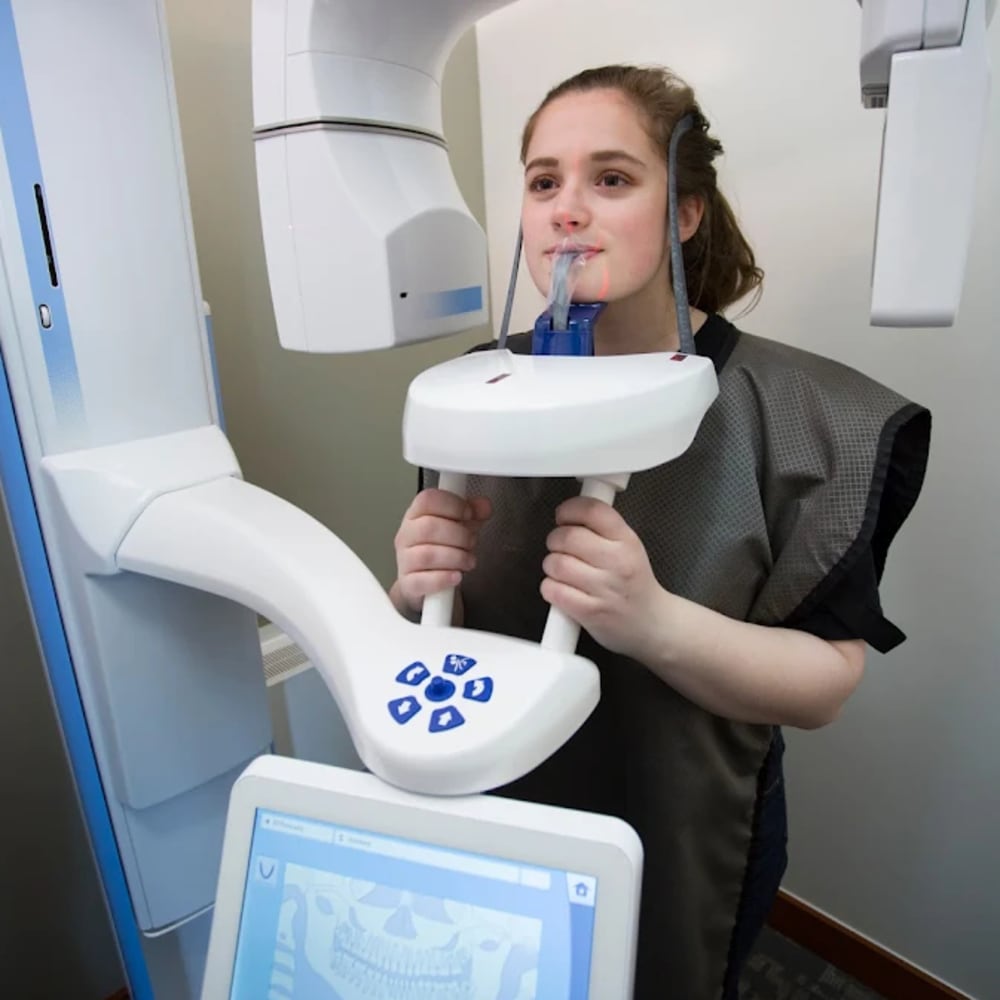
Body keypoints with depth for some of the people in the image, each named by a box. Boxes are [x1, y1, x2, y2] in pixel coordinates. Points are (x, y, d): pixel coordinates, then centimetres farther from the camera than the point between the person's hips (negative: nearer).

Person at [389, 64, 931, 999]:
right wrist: (419, 592, -24)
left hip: (683, 843, -2)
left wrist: (655, 623, -35)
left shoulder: (797, 413, -19)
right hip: (497, 820, 3)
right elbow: (433, 623, -1)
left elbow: (825, 684, -17)